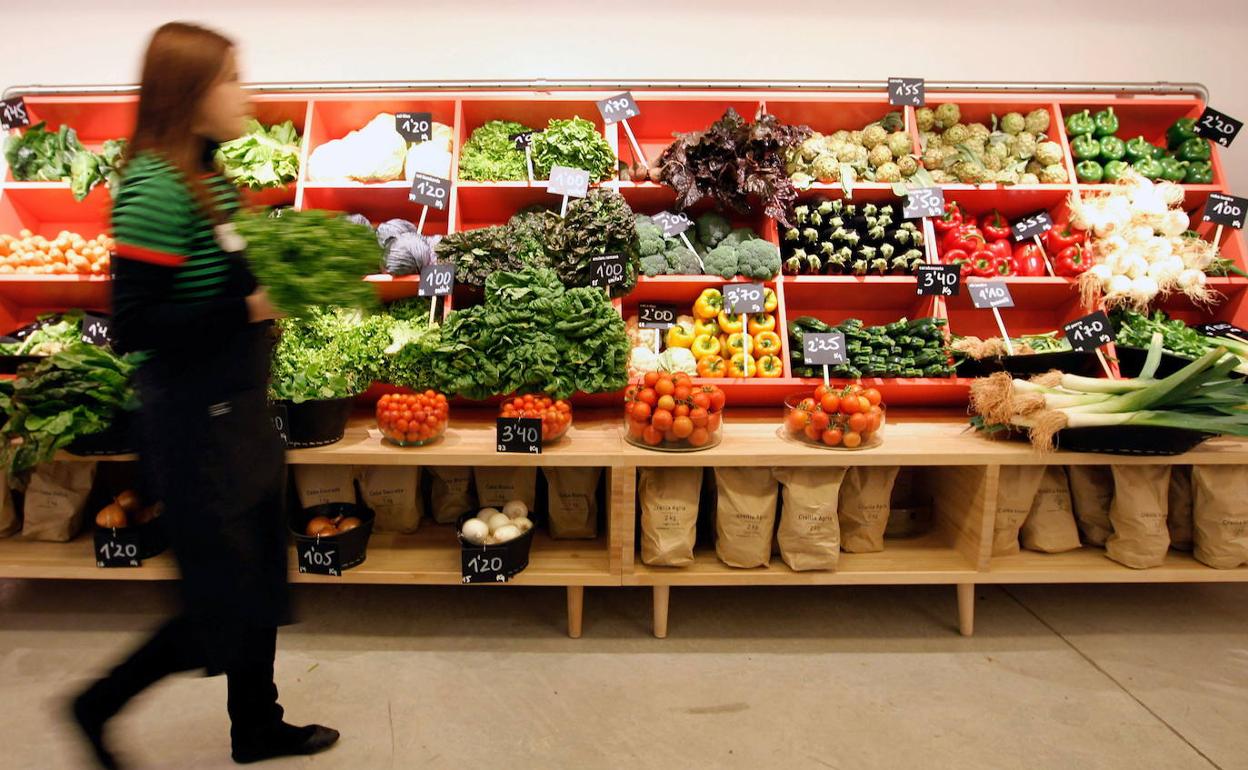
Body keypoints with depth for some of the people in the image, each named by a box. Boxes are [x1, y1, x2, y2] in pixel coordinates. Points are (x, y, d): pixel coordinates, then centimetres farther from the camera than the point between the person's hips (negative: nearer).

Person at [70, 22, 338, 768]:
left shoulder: (207, 174, 7)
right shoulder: (154, 187, -19)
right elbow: (135, 326, -21)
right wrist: (245, 309, -23)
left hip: (241, 412, 9)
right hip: (196, 426, -9)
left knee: (260, 582, 19)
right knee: (222, 607, 6)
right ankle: (98, 706, 33)